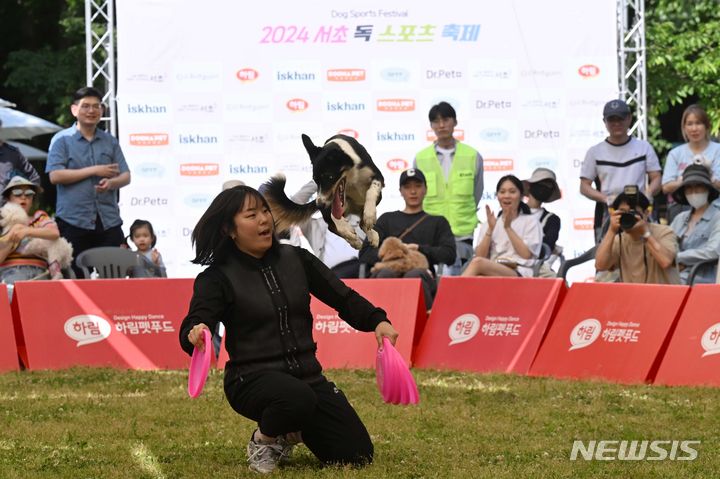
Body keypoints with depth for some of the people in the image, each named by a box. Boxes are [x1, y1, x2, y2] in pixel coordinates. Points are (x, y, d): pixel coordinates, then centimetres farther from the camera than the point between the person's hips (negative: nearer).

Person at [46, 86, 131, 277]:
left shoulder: (110, 141, 15)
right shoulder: (62, 140, 3)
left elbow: (125, 176, 12)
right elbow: (55, 175, -9)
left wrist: (112, 183, -12)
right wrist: (94, 171, -9)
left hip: (109, 221, 3)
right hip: (74, 221, -3)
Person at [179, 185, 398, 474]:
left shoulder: (296, 260, 6)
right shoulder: (219, 277, -7)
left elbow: (342, 297, 11)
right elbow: (192, 329, -19)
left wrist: (377, 320, -8)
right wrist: (195, 334, -44)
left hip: (307, 375, 5)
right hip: (252, 378, -5)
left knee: (358, 456, -4)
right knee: (298, 397, -41)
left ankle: (290, 432, 24)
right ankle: (263, 440, -5)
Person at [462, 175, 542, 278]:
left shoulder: (531, 221, 15)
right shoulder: (488, 224, 24)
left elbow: (526, 255, 0)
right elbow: (480, 255, 10)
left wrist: (508, 228, -3)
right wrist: (490, 230, -2)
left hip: (519, 273, -3)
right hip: (492, 272, 3)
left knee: (477, 262, -36)